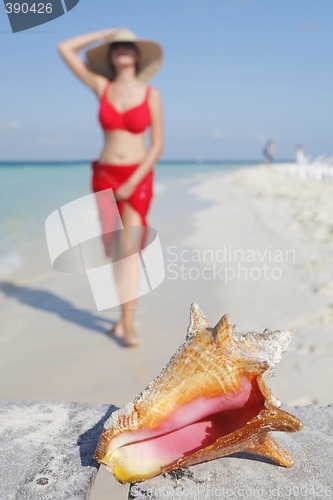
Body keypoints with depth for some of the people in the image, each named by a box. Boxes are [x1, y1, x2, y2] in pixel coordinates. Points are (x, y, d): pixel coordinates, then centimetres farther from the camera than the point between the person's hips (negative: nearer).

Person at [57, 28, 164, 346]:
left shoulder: (151, 94, -1)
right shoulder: (102, 87, 6)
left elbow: (158, 145, -4)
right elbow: (64, 48, 6)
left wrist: (132, 183, -13)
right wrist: (108, 33, 9)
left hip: (138, 179, -2)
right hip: (104, 176, 3)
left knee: (129, 249, -12)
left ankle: (128, 325, -9)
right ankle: (125, 313, 23)